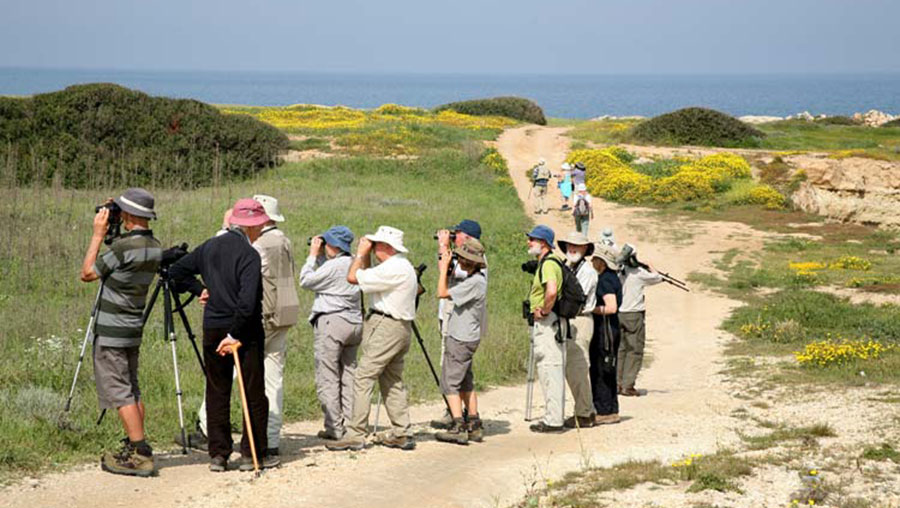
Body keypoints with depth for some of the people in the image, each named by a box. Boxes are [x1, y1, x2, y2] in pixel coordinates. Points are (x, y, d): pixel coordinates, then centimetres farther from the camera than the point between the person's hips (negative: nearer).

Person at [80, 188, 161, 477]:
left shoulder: (124, 246, -20)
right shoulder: (154, 247, 5)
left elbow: (87, 273, -9)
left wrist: (98, 234, -5)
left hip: (111, 333, -8)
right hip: (133, 330, 8)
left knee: (119, 392, -6)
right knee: (132, 390, 14)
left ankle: (139, 454, -9)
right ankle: (135, 449, 16)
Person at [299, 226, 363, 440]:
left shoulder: (334, 266, -15)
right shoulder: (354, 265, 11)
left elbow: (306, 280, -7)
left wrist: (313, 255, 1)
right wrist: (319, 256, 16)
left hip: (331, 322, -9)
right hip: (354, 323, 9)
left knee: (327, 378, -4)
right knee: (348, 375, 11)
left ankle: (334, 427, -5)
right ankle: (350, 425, 10)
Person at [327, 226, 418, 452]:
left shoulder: (392, 268, -18)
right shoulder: (403, 265, 15)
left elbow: (353, 277, -18)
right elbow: (369, 278, 23)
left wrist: (361, 253, -5)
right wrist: (365, 255, 14)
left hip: (386, 327, -11)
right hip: (400, 327, 11)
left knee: (363, 378, -9)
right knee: (393, 381, 14)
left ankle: (355, 435, -11)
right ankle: (402, 434, 15)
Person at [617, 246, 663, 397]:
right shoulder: (639, 273, -10)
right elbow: (658, 278, 5)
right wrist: (651, 268, 25)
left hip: (617, 315, 5)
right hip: (633, 316, -5)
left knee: (620, 349, 13)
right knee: (635, 351, 1)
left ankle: (617, 383, 13)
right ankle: (628, 386, -4)